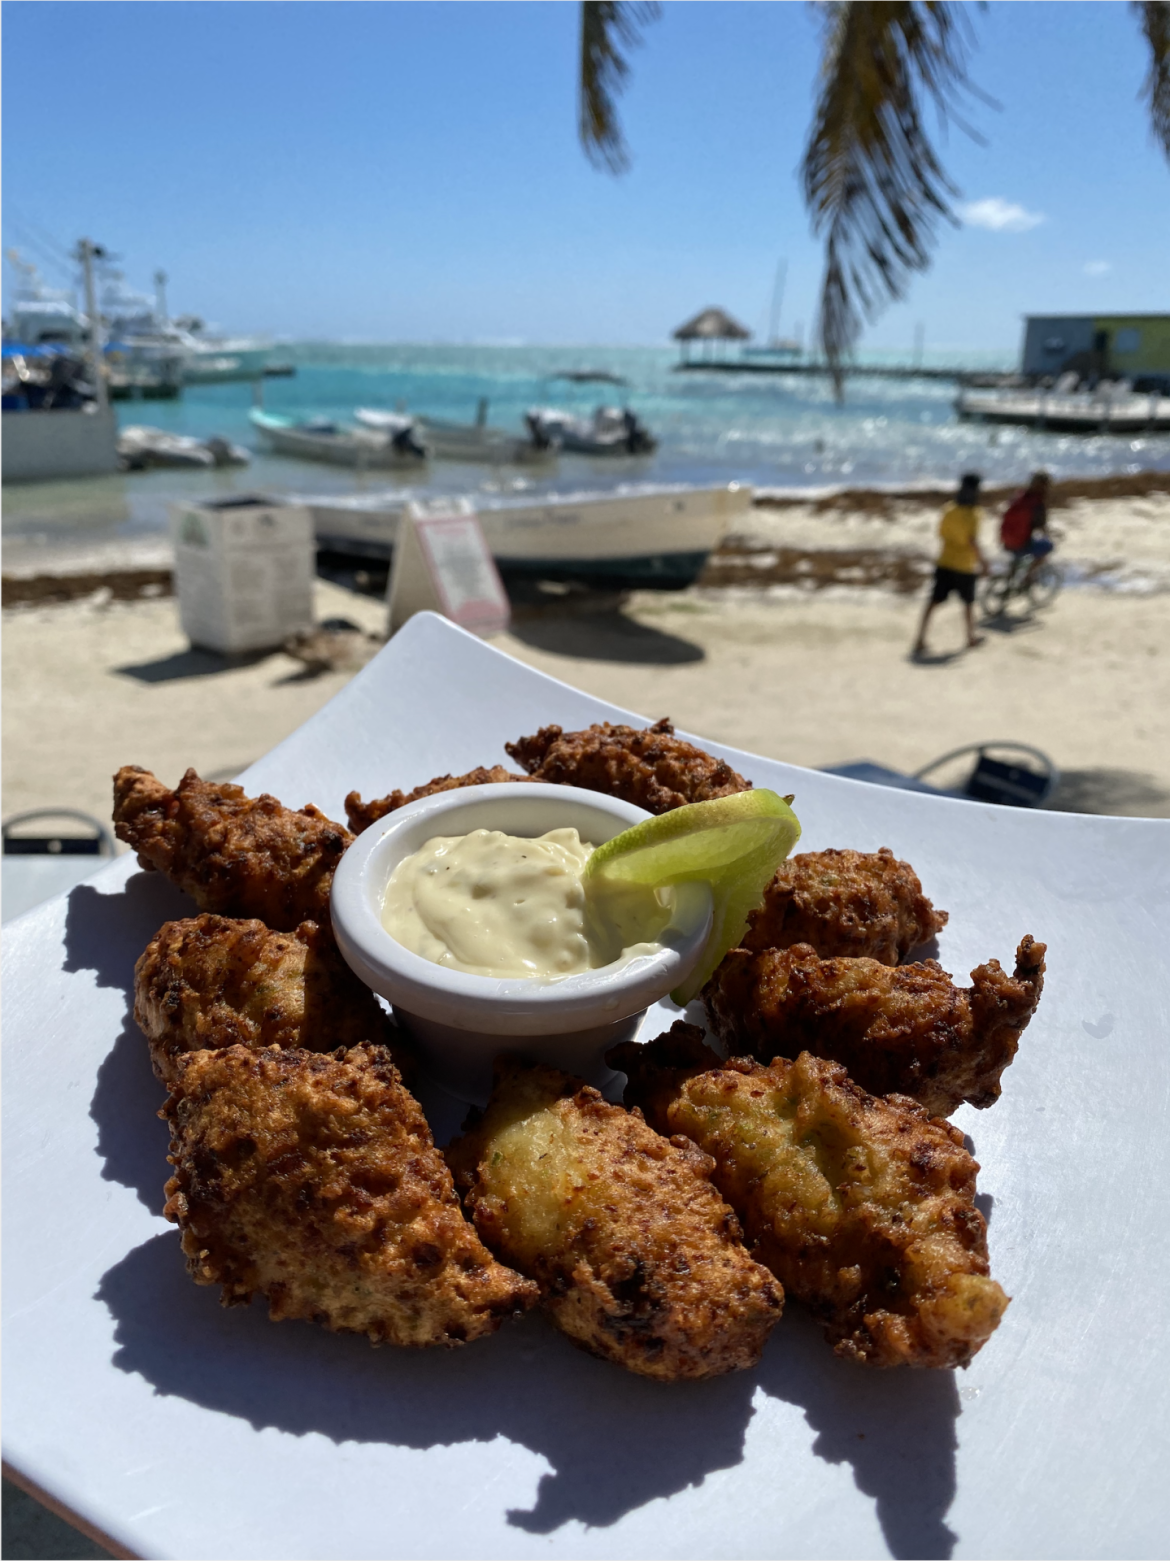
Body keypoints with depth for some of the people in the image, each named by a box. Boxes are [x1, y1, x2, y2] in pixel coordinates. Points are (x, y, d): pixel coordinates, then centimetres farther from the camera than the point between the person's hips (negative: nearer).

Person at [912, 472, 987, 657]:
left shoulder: (949, 510, 3)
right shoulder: (973, 515, -13)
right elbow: (973, 541, -22)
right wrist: (982, 560, -12)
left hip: (944, 564, 4)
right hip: (965, 567, -4)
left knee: (933, 602, 1)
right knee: (968, 602, 17)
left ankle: (920, 640, -9)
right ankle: (971, 636, 33)